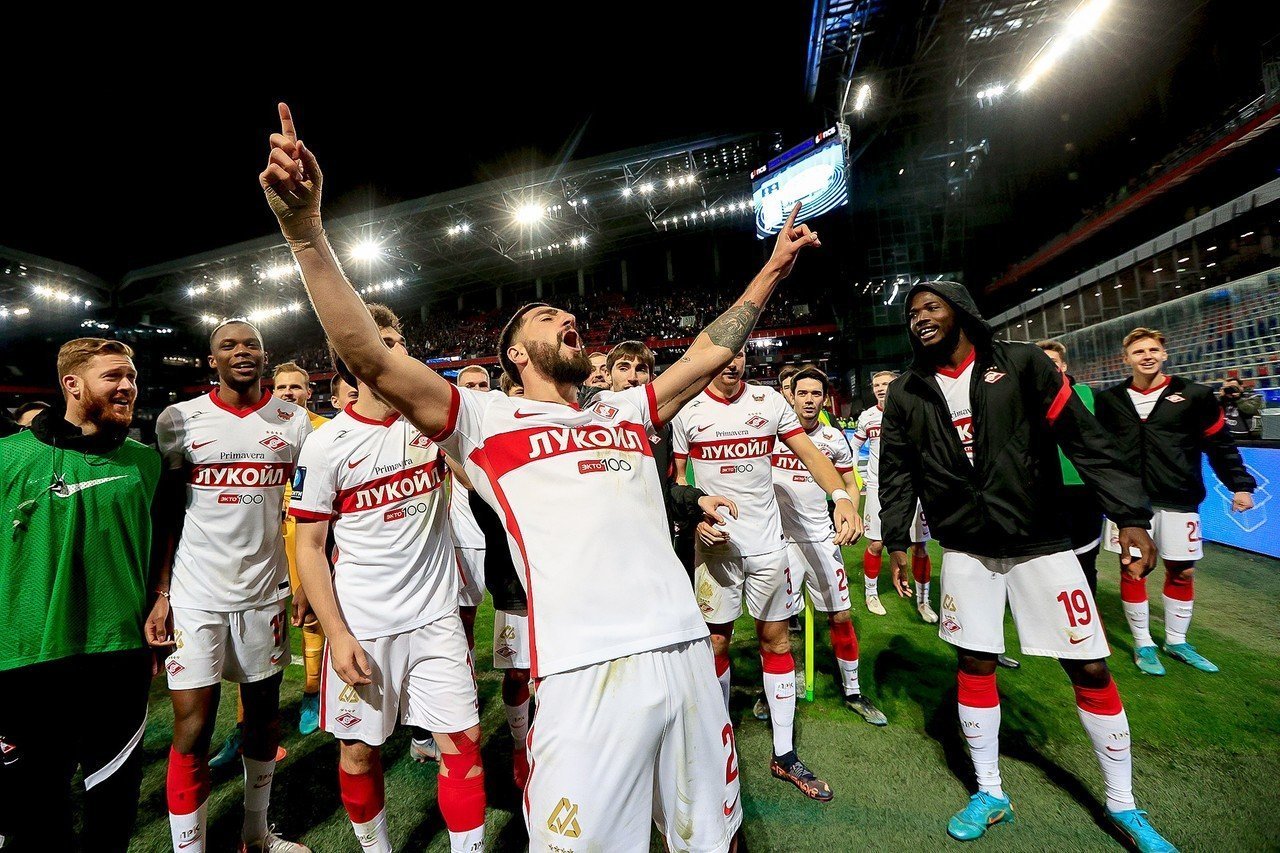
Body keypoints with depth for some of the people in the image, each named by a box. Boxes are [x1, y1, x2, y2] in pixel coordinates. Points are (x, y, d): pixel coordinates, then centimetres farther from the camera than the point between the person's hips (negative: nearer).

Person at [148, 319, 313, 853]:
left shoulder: (294, 422, 2)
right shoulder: (179, 420, -1)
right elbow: (166, 516, 2)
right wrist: (159, 595, -4)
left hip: (266, 588, 2)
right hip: (195, 593, -2)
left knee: (264, 709, 13)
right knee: (192, 728, 1)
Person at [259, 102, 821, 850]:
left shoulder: (626, 412, 17)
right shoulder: (488, 419, 4)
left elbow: (711, 354, 22)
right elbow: (371, 358, -6)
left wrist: (774, 267, 23)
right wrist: (306, 229, -14)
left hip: (688, 655, 5)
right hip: (587, 675, -4)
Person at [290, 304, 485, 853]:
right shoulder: (325, 446, -7)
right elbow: (310, 546, -3)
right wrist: (337, 635, -8)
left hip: (437, 617, 2)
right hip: (363, 625, -1)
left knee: (464, 737, 4)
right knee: (359, 749, 14)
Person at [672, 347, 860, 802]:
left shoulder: (769, 402, 1)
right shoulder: (687, 409, -2)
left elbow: (811, 454, -2)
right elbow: (676, 476, 4)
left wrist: (842, 497, -18)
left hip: (767, 539, 2)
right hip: (715, 542, -1)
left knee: (776, 639, 9)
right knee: (717, 641, 7)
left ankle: (784, 756, 24)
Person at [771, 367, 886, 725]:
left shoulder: (834, 439, 1)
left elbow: (850, 484, 13)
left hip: (821, 538, 2)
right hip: (778, 538, -2)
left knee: (841, 616, 8)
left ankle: (853, 692, 28)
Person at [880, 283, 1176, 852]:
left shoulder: (1022, 365, -5)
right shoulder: (907, 393, 2)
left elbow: (1085, 440, -5)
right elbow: (896, 472, 5)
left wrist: (1131, 516, -10)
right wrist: (897, 541, 1)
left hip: (1041, 541, -1)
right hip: (966, 549, 2)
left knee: (1091, 669, 5)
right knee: (975, 664, 7)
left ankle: (1122, 805, 29)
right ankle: (989, 794, 27)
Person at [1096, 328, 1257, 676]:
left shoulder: (1194, 395, -1)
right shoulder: (1110, 399, 2)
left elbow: (1220, 444, 4)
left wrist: (1240, 485, 1)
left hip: (1178, 500, 1)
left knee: (1182, 571, 10)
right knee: (1132, 569, 3)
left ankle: (1176, 641, 29)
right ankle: (1143, 645, 18)